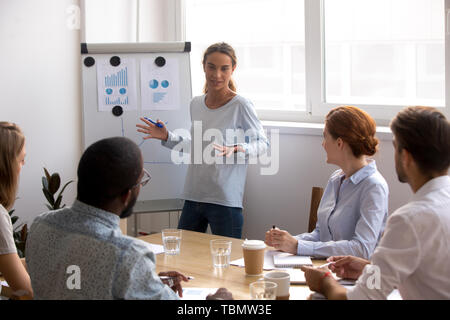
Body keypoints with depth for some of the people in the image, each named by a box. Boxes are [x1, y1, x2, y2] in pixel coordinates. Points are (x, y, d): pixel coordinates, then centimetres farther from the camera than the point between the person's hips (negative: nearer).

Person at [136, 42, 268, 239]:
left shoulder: (240, 106, -10)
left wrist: (235, 150, -22)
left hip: (225, 201, -6)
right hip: (193, 197, 6)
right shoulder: (196, 104, 10)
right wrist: (167, 138, 12)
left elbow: (262, 143, -5)